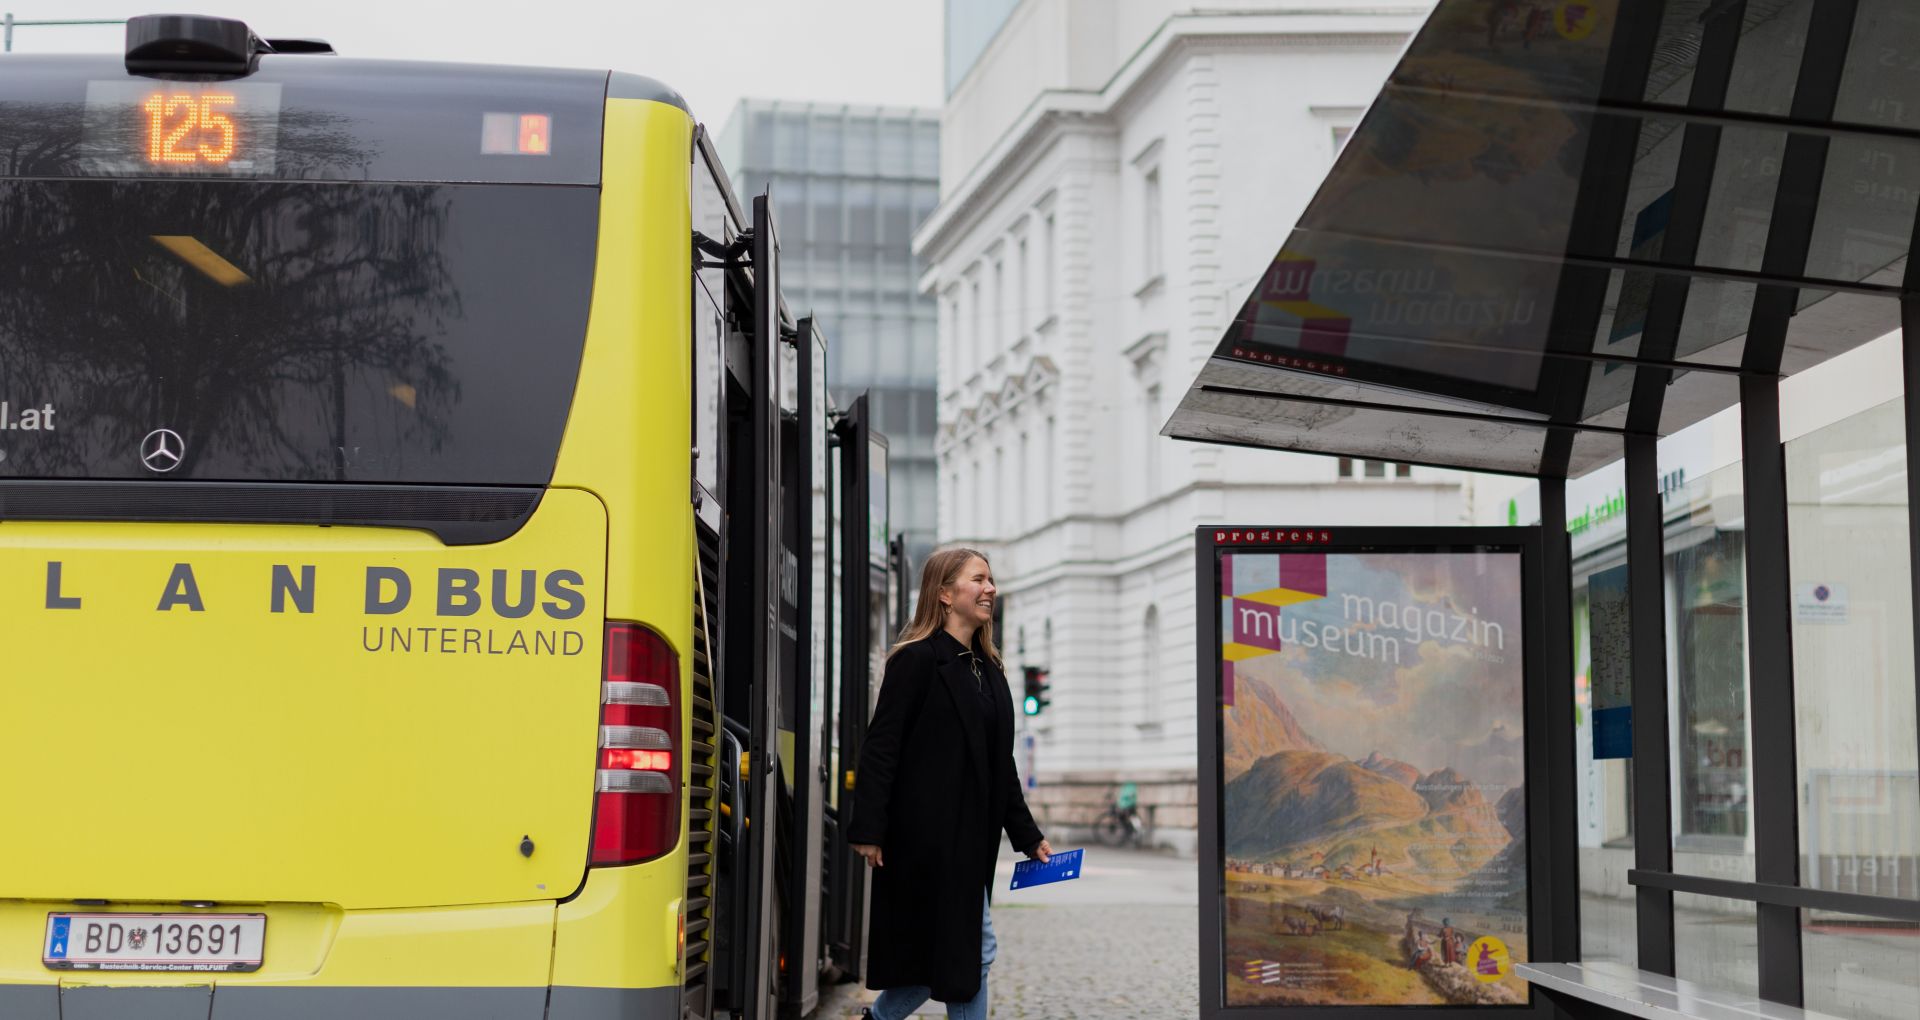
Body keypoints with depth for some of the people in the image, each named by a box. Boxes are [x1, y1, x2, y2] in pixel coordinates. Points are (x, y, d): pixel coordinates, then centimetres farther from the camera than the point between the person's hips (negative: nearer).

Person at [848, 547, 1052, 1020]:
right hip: (926, 836, -8)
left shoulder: (987, 670, 15)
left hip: (968, 837, 8)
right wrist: (868, 829, -19)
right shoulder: (917, 659, -9)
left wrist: (1027, 836, 16)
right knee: (974, 949, -6)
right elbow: (880, 748, -13)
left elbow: (1000, 765, 19)